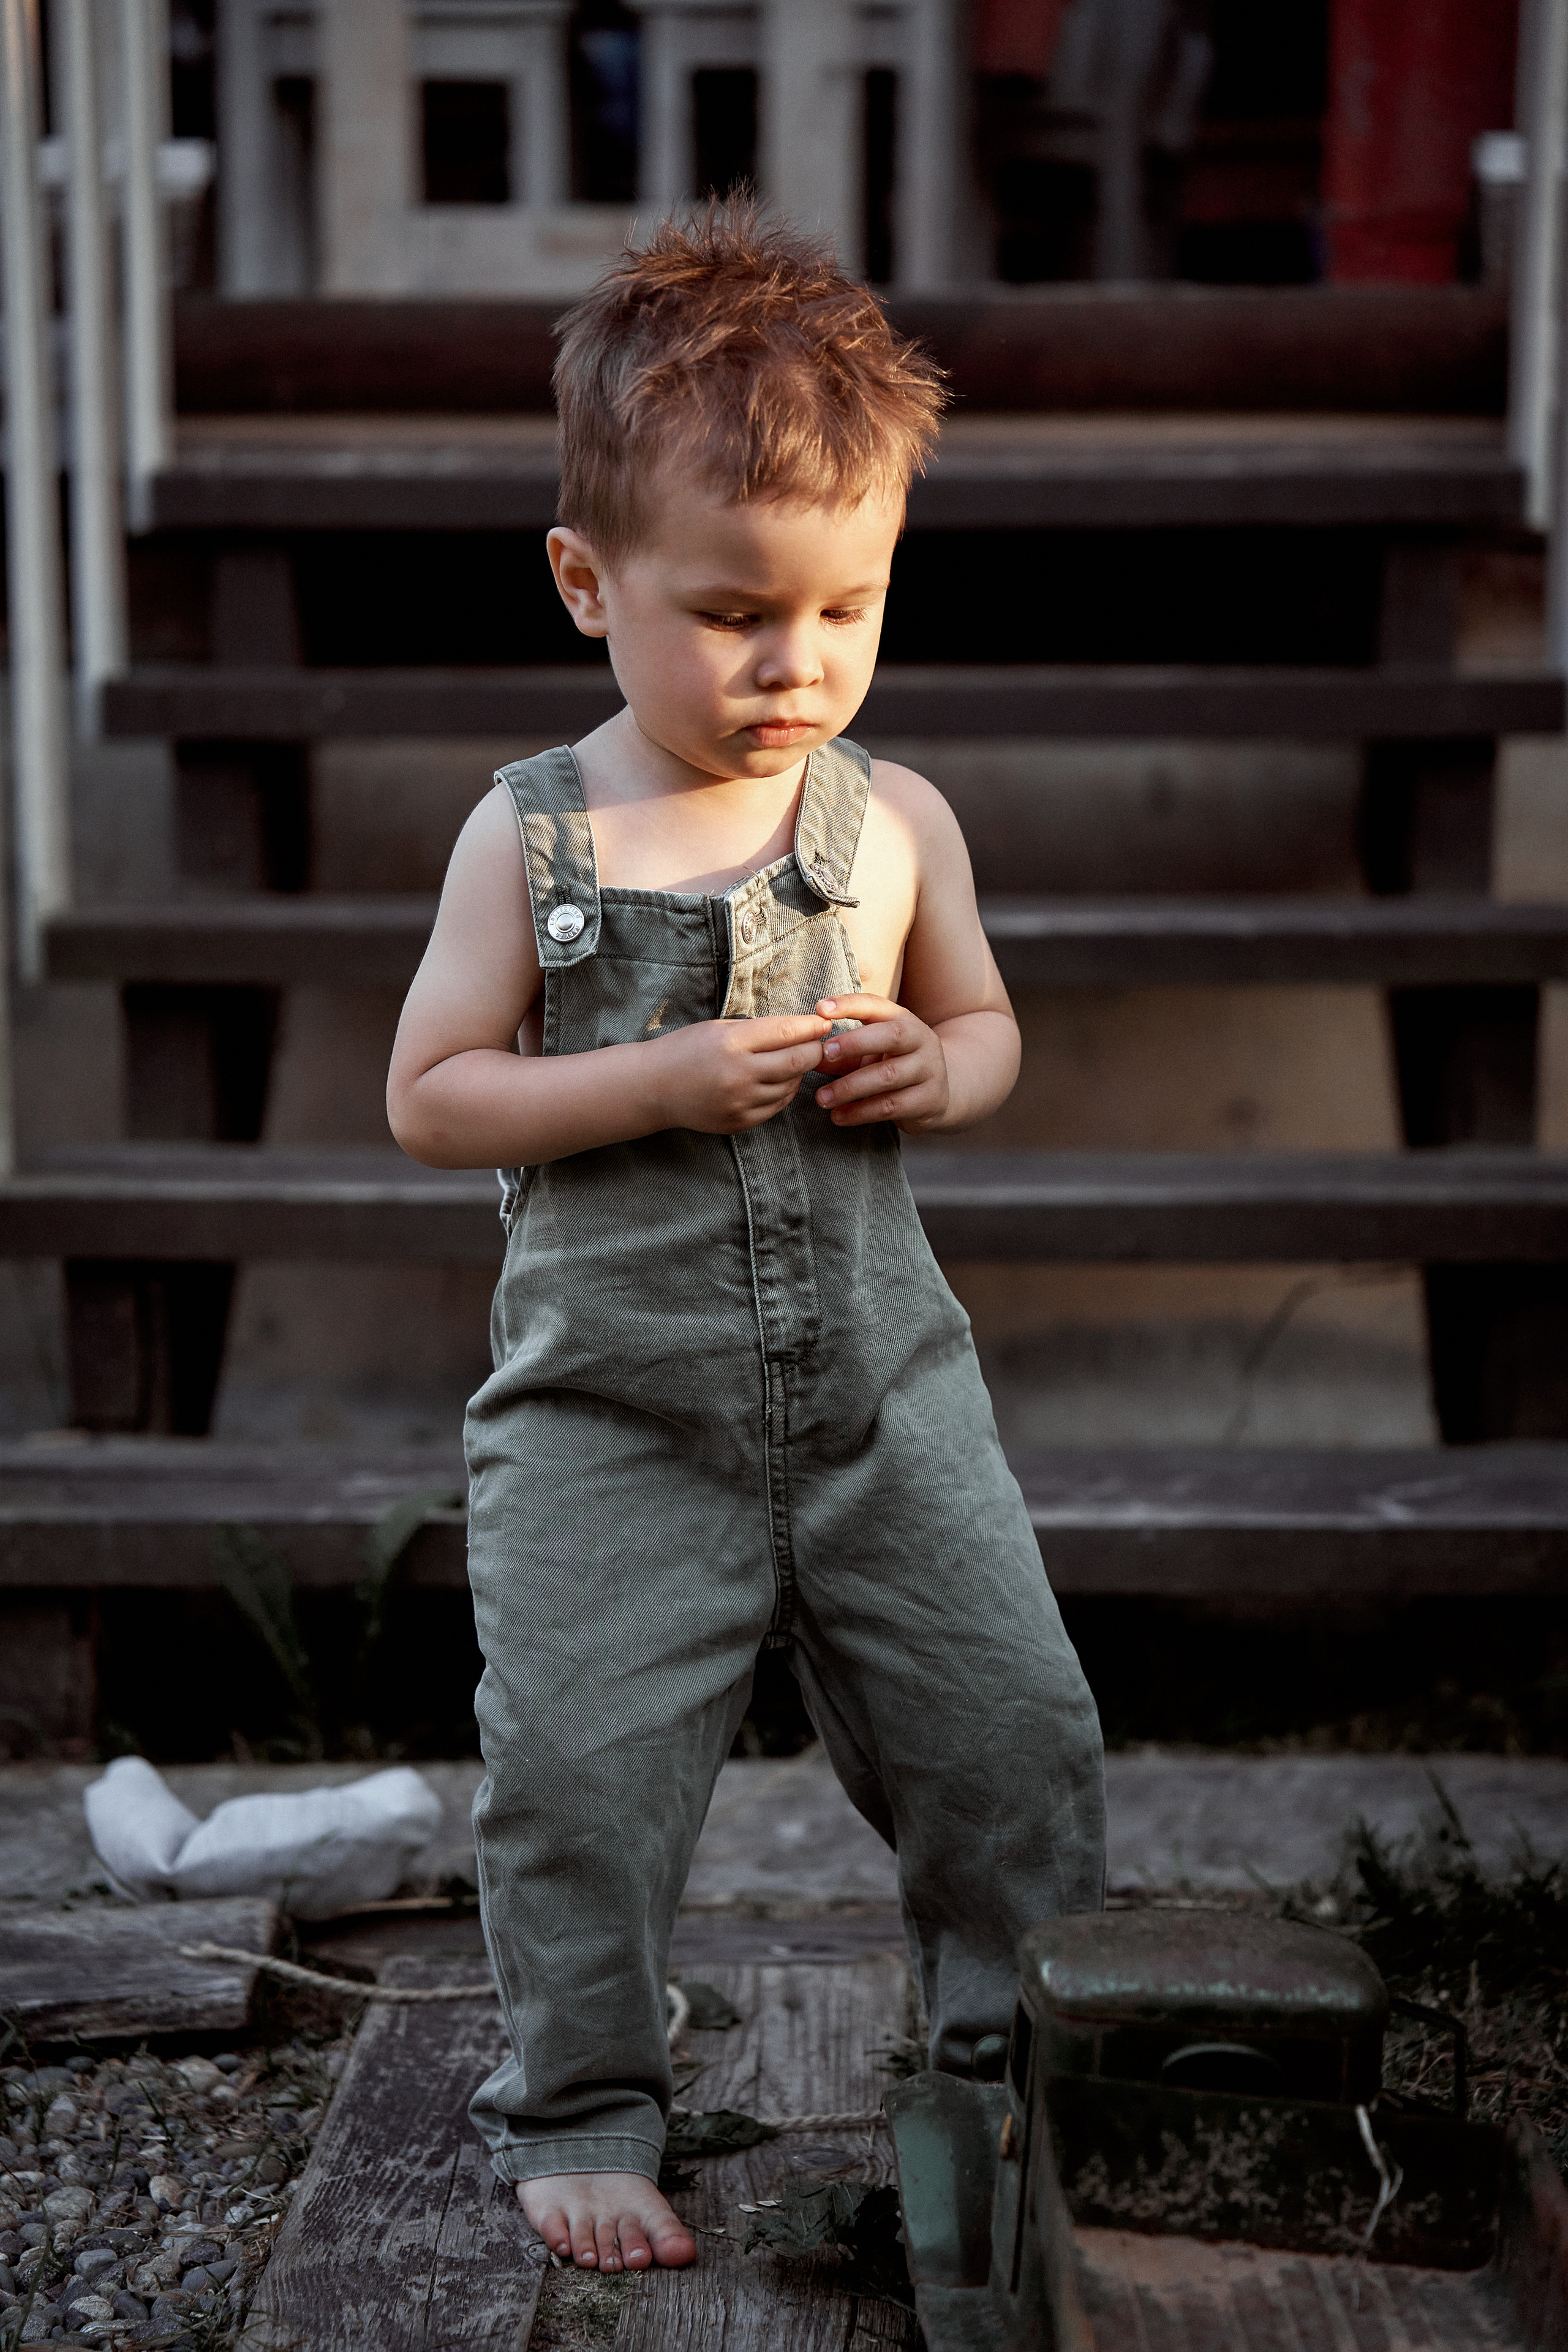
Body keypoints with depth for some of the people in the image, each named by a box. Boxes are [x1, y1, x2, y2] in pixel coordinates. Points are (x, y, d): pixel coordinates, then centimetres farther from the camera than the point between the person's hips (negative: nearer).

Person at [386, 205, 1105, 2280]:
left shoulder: (897, 819, 1)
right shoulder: (534, 837, -7)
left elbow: (987, 1025, 14)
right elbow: (429, 1096, -7)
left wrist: (939, 1071, -10)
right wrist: (661, 1081, -20)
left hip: (886, 1389, 3)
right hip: (613, 1410, -2)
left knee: (1013, 1732, 8)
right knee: (584, 1777, -1)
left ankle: (1029, 2051, 36)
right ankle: (580, 2109, 21)